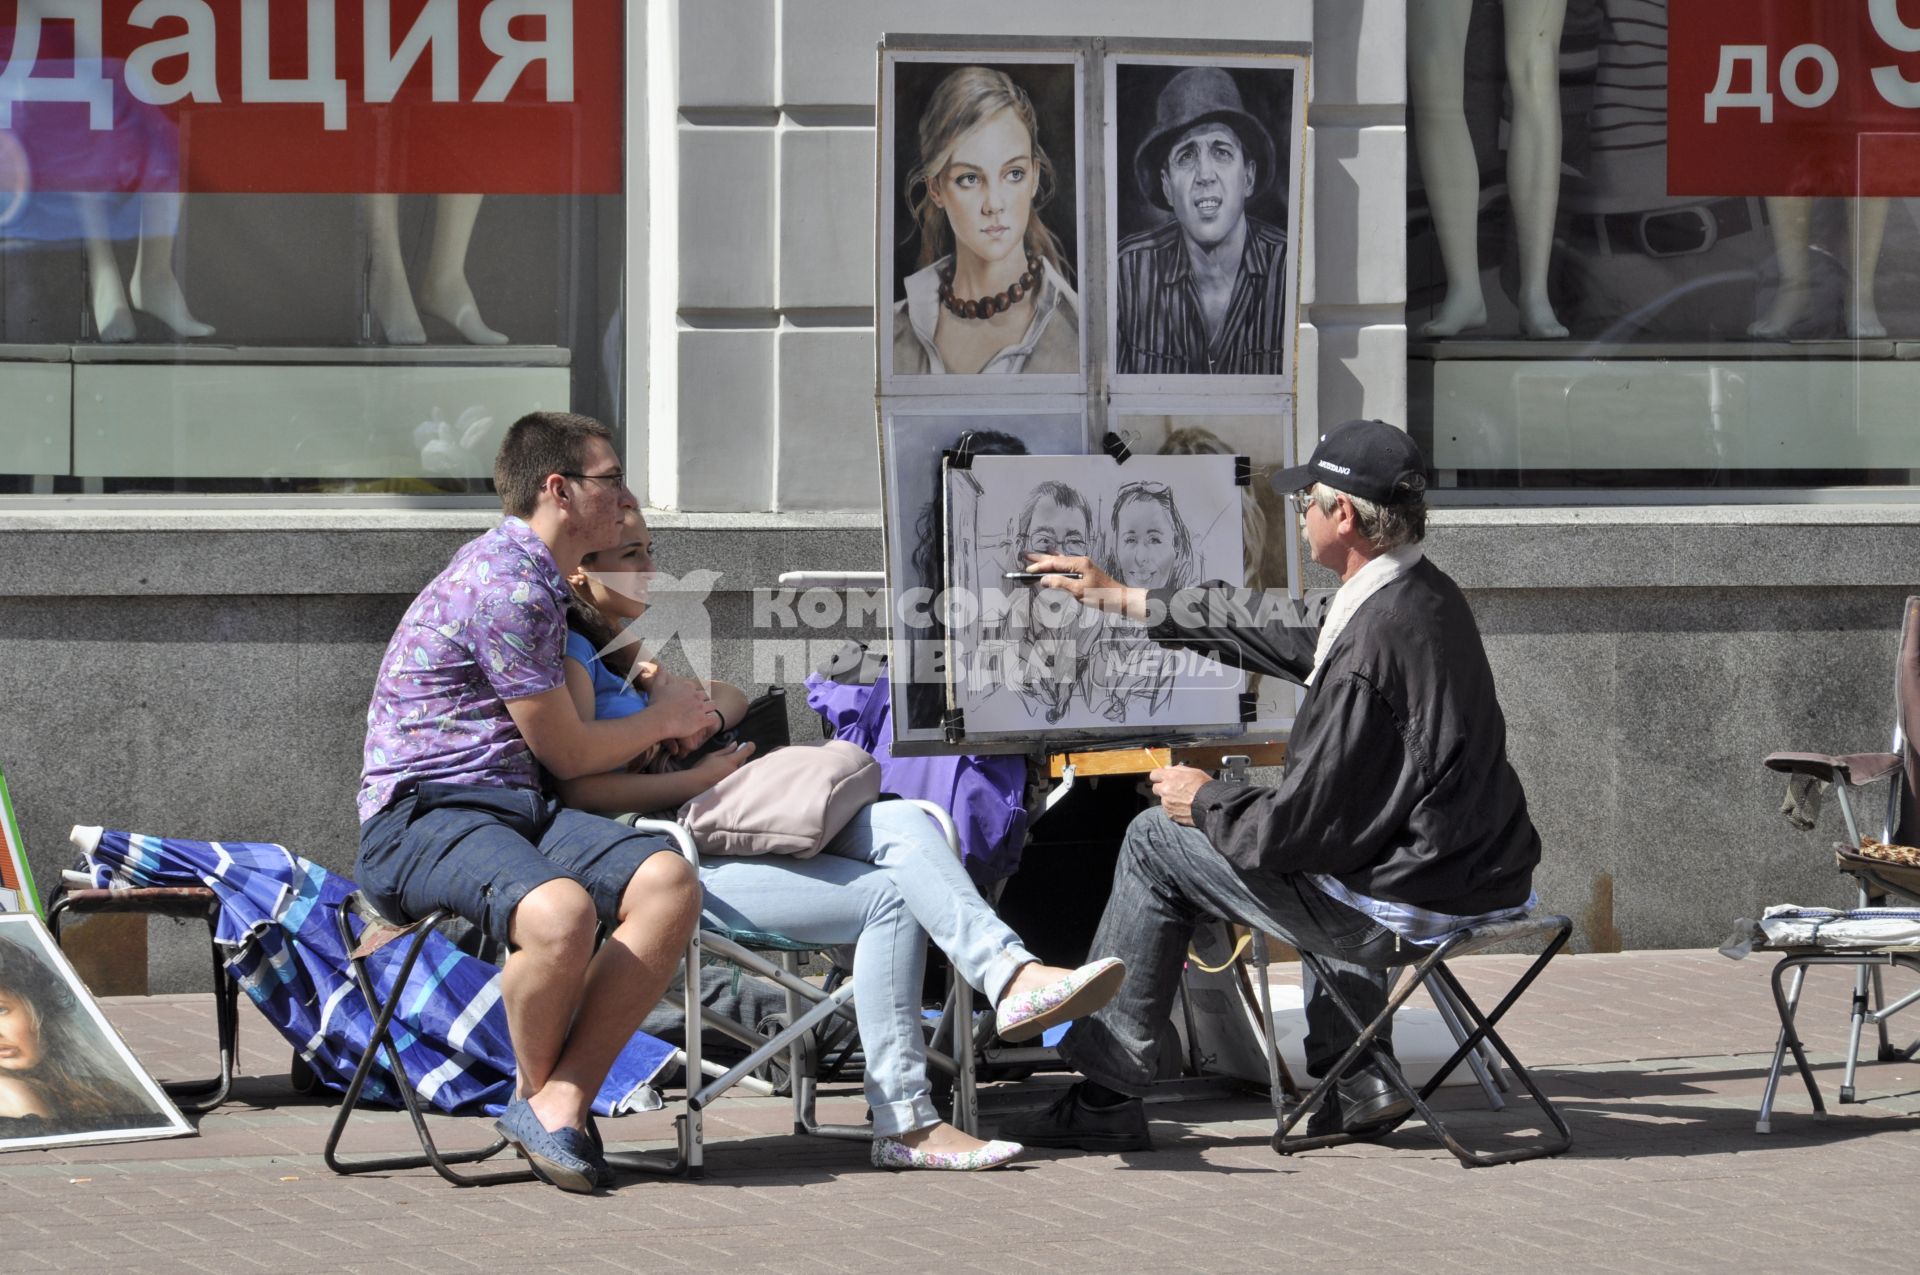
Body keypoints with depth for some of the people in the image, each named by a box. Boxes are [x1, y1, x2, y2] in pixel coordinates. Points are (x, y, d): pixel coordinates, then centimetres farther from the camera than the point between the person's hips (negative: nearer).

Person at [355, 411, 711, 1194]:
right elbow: (566, 755, -5)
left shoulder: (535, 578, 21)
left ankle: (558, 1103, -20)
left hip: (513, 808, 9)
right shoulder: (506, 586, -12)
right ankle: (540, 1090, -9)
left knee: (668, 882, -19)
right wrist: (663, 720, 13)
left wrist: (663, 703, 27)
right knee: (560, 911, -39)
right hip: (422, 819, -9)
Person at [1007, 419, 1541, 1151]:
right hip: (1480, 878, 9)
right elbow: (1289, 637, 21)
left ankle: (1105, 1097, 13)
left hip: (1409, 909, -9)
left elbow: (1302, 823, -21)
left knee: (1157, 841, 5)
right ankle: (1355, 1085, 33)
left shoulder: (1373, 641, -24)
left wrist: (1205, 803, 0)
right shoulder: (1427, 596, 6)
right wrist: (1125, 601, 28)